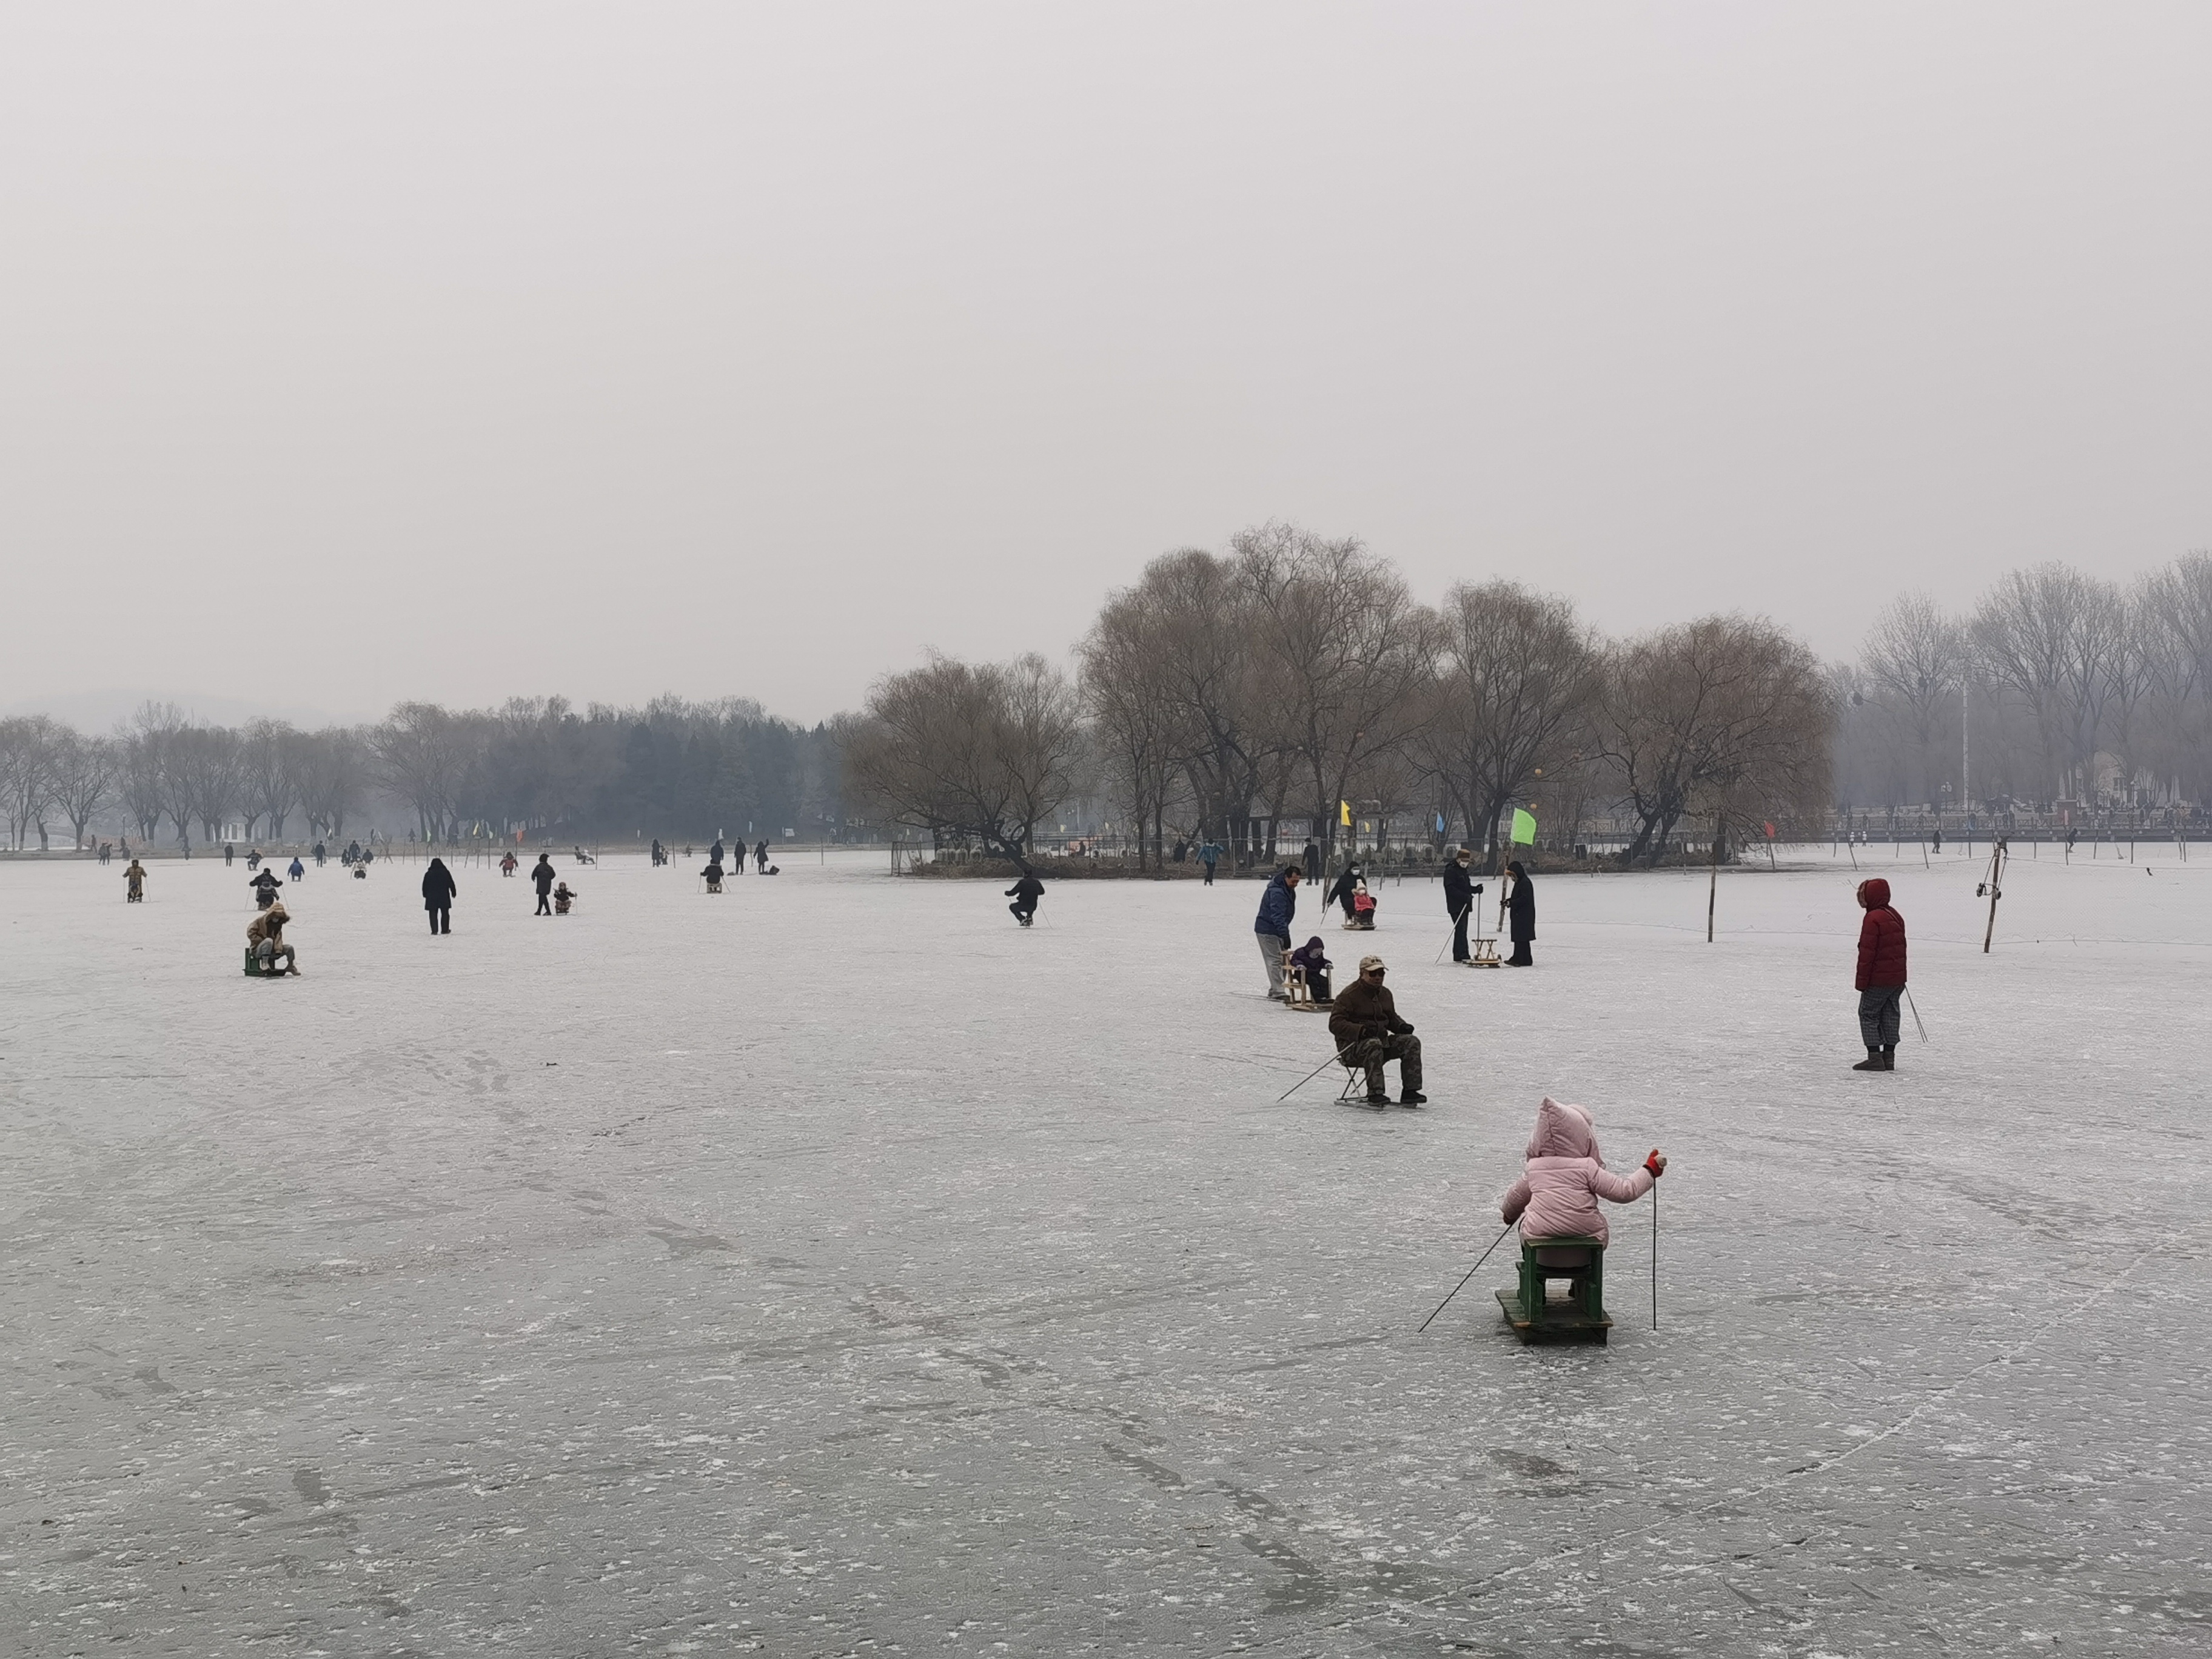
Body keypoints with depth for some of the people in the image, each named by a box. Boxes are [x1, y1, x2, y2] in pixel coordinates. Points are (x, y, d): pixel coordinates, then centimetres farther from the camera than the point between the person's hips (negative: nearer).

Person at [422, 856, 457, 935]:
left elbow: (425, 886, 6)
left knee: (433, 914, 3)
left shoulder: (428, 874, 1)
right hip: (444, 897, 0)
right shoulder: (445, 872, -2)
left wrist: (425, 895, 17)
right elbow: (451, 884, 1)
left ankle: (434, 930, -4)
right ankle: (445, 929, 10)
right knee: (445, 914, 10)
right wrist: (453, 893, 11)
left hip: (431, 898, 0)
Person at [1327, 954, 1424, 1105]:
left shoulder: (1385, 994, 13)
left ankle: (1410, 1091, -13)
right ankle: (1375, 1094, -36)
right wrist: (1361, 1030, -33)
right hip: (1352, 1046, -7)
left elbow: (1392, 1018, 26)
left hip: (1382, 1040, 7)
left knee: (1412, 1042, -10)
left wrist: (1402, 1026, 2)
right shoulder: (1349, 995, -12)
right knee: (1373, 1044, -39)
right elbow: (1335, 1023, -19)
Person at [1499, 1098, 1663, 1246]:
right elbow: (1624, 1192, -9)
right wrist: (1650, 1170, 6)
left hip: (1538, 1234, 2)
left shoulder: (1533, 1168, 3)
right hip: (1585, 1236, -2)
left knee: (1525, 1220, 34)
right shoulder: (1587, 1167, -9)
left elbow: (1516, 1197, 22)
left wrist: (1508, 1215, 45)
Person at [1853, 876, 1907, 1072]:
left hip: (1878, 979, -8)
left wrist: (1862, 980, -13)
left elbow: (1867, 952, -18)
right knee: (1890, 1015, 13)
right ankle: (1889, 1056, 15)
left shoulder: (1873, 919, -18)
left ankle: (1875, 1057, -4)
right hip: (1898, 978, 8)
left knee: (1868, 1014, 1)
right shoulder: (1896, 917, 12)